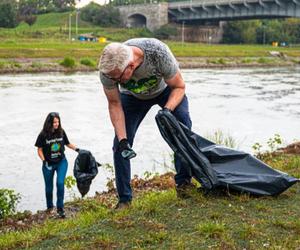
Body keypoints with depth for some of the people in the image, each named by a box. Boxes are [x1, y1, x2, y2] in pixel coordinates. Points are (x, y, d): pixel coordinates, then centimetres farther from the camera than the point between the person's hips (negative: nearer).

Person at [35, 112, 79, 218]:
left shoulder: (61, 132, -6)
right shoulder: (43, 135, -12)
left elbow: (67, 144, 10)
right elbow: (40, 150, -5)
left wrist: (77, 149, -3)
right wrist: (44, 161, -17)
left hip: (61, 162, 0)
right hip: (48, 164, 0)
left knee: (60, 183, -17)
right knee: (49, 187, 12)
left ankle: (60, 208, -5)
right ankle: (49, 207, 37)